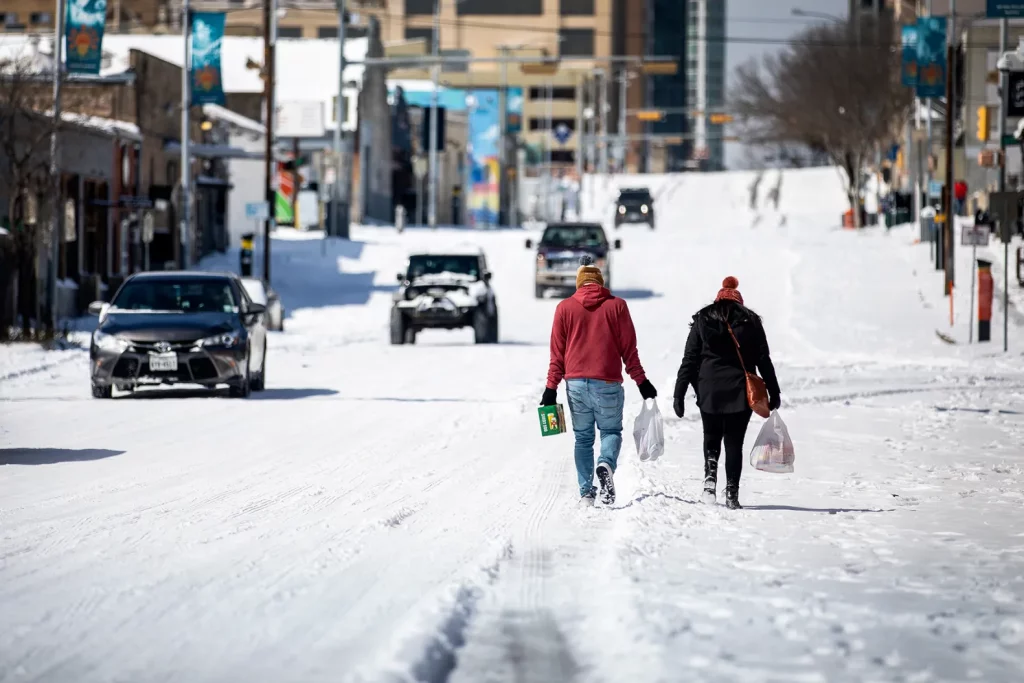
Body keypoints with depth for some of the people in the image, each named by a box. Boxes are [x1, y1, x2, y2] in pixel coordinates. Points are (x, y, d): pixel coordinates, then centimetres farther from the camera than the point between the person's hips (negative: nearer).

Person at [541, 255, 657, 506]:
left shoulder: (565, 308, 5)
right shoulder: (616, 306, 2)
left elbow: (557, 351, 5)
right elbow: (628, 348, 3)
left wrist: (551, 387, 7)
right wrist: (641, 381, 10)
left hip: (576, 383, 1)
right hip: (607, 383, -1)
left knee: (583, 438, 11)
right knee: (611, 431, 11)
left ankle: (586, 492, 3)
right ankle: (606, 464, -20)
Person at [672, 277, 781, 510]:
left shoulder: (702, 321, 5)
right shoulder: (751, 322, 5)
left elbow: (689, 360, 1)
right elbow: (763, 360, 3)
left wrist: (679, 394, 2)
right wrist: (774, 392, 8)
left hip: (709, 392, 0)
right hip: (740, 392, 0)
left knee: (711, 439, 19)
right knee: (734, 443, 5)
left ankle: (710, 477, -4)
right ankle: (732, 494, -1)